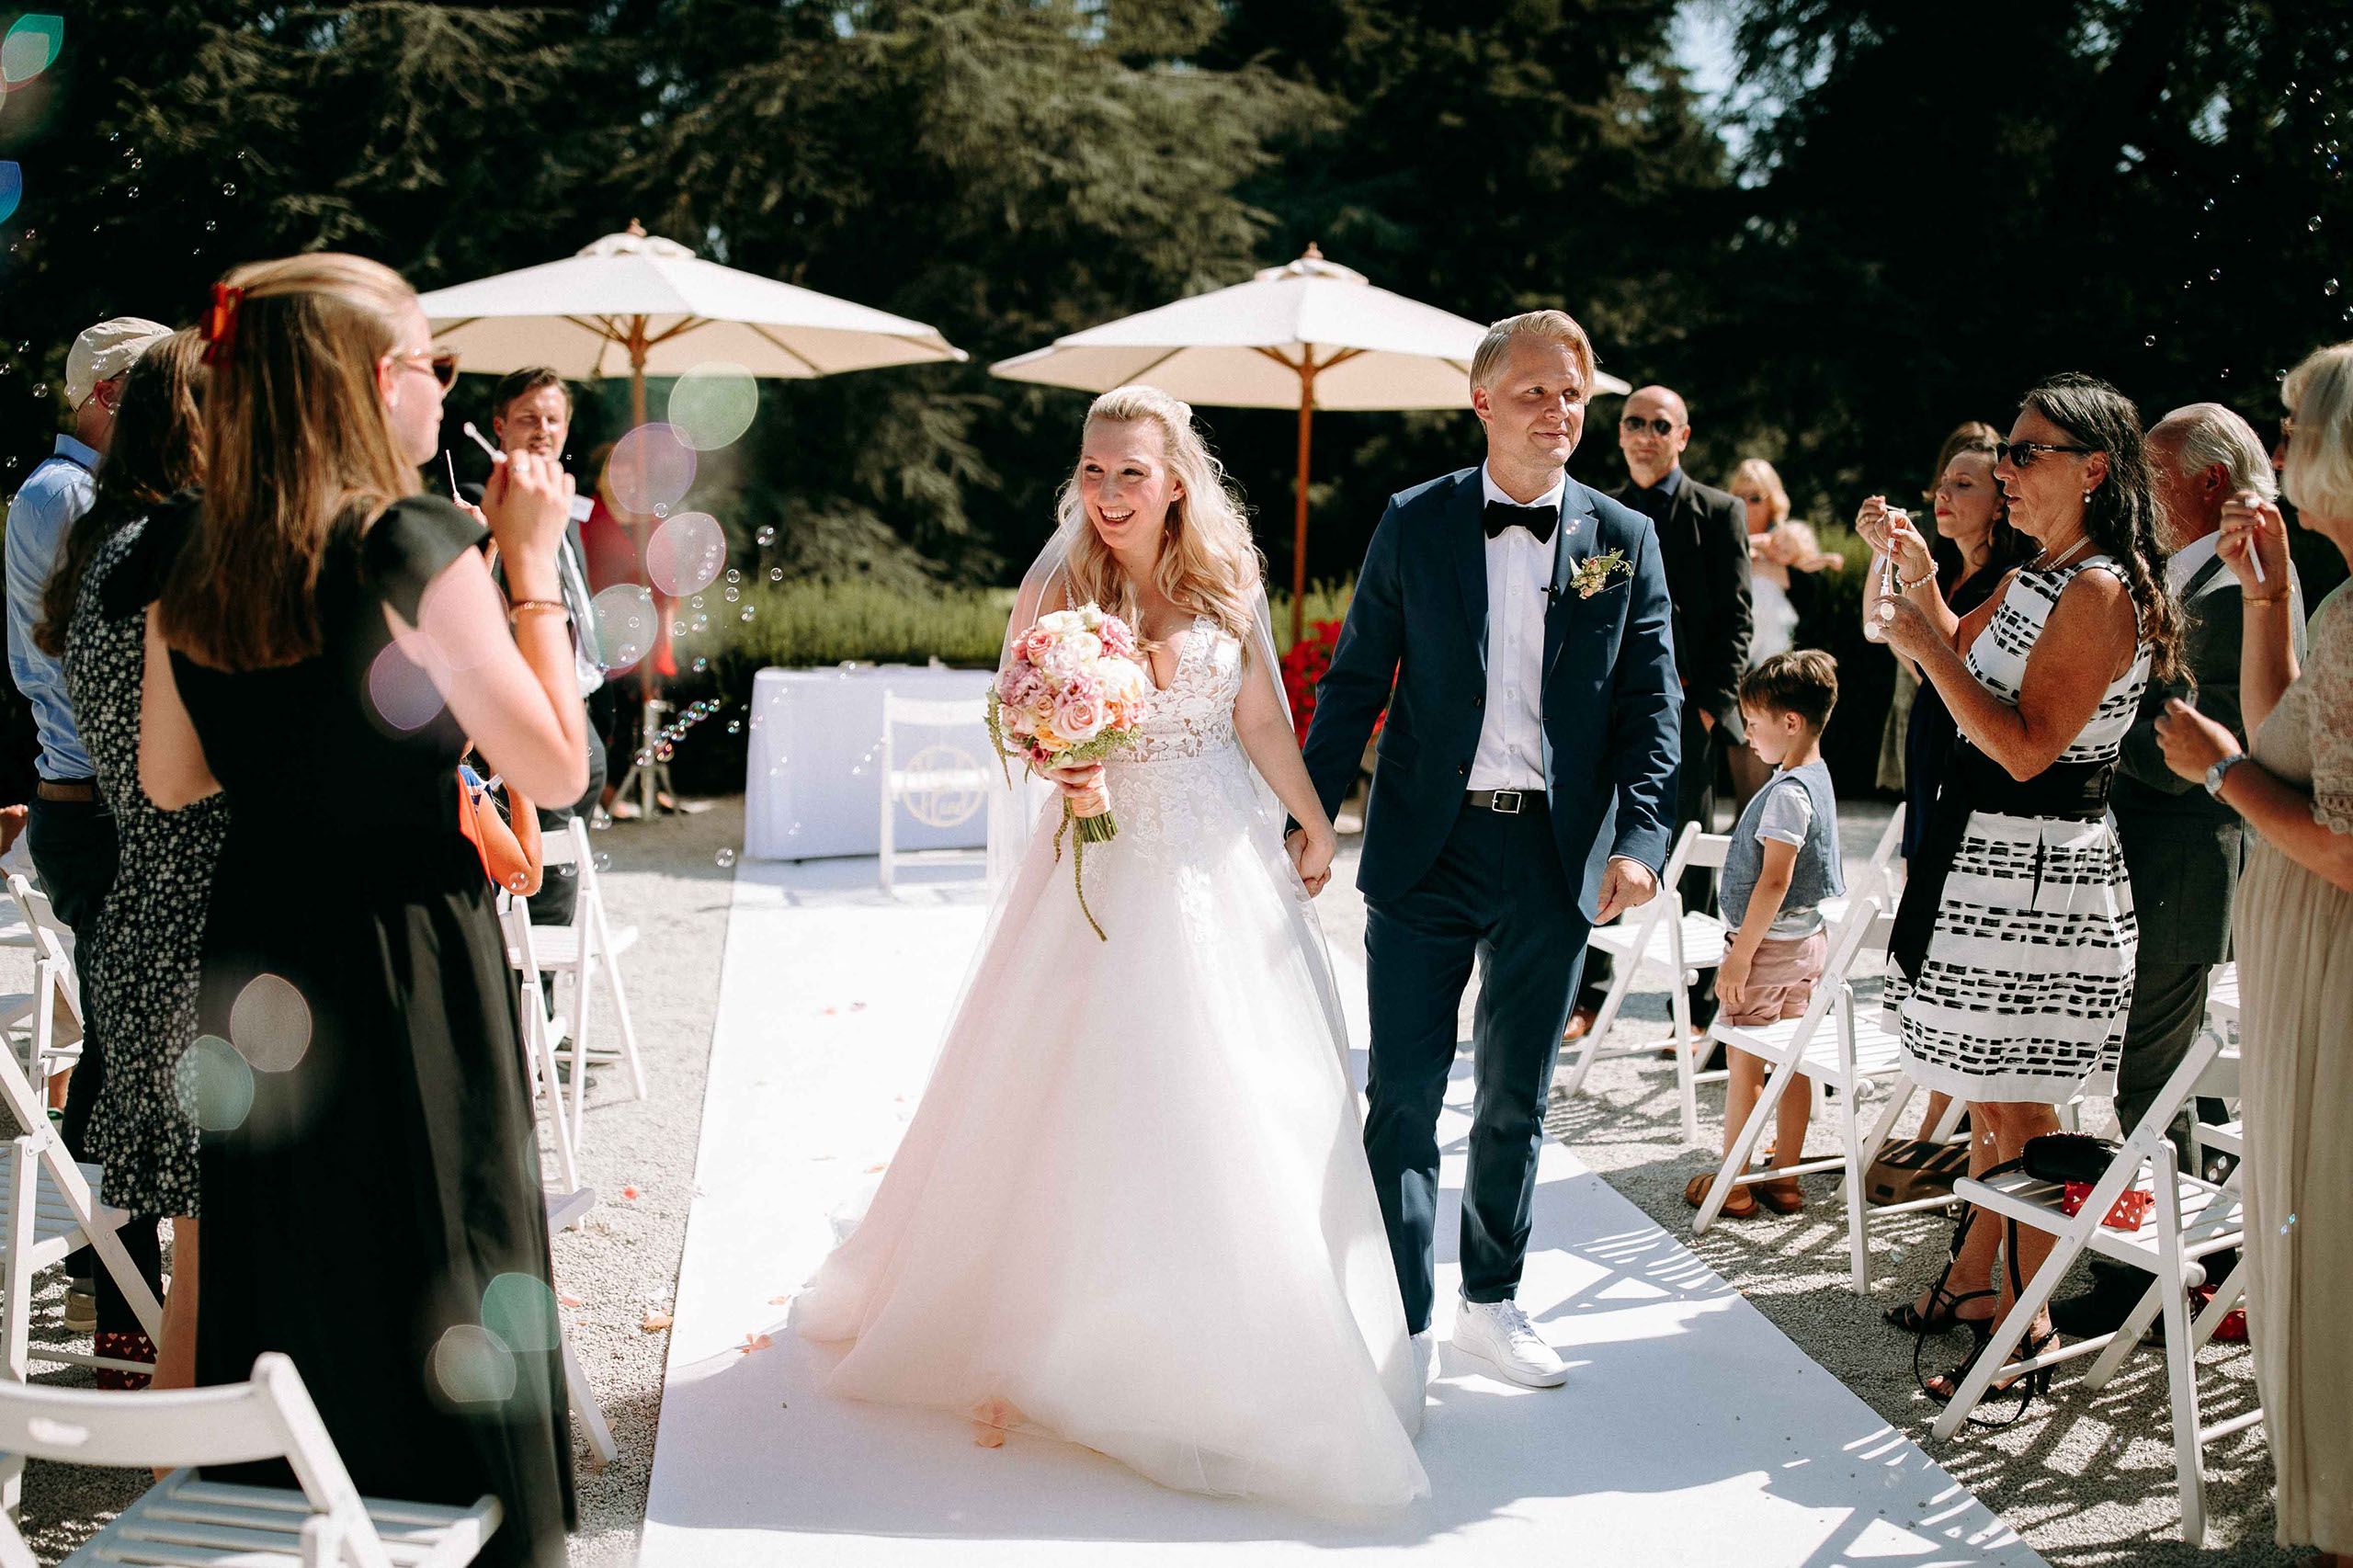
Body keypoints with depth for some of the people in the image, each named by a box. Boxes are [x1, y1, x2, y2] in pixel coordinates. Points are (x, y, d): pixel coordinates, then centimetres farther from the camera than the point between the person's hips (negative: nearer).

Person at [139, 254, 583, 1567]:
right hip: (406, 956, -6)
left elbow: (171, 781, 11)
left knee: (277, 1276, 20)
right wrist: (533, 568, -9)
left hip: (254, 956, 6)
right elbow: (557, 767, -15)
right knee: (432, 1286, 8)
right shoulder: (416, 543, -18)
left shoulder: (187, 558, 1)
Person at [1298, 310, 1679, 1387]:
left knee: (1516, 1099, 13)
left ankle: (1491, 1300, 31)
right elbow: (1354, 684, 2)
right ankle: (1403, 1324, 15)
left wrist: (1639, 841, -11)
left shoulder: (1625, 541, 5)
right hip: (1425, 850, -1)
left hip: (1552, 856, 2)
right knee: (1404, 1095, 2)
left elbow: (1652, 704, 2)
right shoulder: (1414, 523, 1)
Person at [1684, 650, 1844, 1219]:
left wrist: (1741, 953, -19)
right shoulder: (1817, 776, 9)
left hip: (1768, 944, -9)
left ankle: (1733, 1185, 10)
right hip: (1808, 939, 9)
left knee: (1745, 1066, 1)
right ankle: (1785, 1178, 20)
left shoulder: (1787, 792, -21)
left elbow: (1774, 881, -24)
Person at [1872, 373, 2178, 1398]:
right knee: (1989, 1091, 16)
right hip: (1982, 852, 9)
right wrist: (1913, 569, 13)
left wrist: (1931, 650, -18)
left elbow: (2025, 747, -22)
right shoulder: (2033, 579, 13)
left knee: (2017, 1103, -3)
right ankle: (1973, 1281, 28)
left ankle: (2027, 1326, 6)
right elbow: (1955, 659, 26)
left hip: (2036, 868, -9)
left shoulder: (2100, 592, -16)